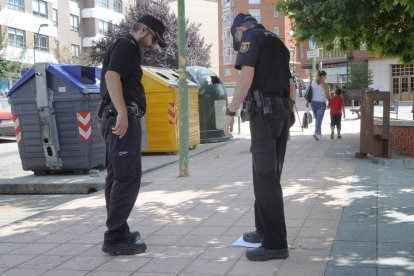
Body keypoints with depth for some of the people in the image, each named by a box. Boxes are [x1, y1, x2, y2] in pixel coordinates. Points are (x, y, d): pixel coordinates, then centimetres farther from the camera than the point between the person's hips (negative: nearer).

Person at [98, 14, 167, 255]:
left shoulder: (129, 49, 24)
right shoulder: (125, 45, -6)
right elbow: (111, 76, -22)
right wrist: (122, 113, -30)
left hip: (120, 118, 11)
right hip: (122, 118, -11)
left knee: (117, 177, 13)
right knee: (128, 178, -11)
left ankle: (118, 231, 22)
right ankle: (115, 239, -9)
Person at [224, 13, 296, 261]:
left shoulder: (250, 37, 0)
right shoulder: (276, 42, 24)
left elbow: (247, 76, -13)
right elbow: (291, 84, 24)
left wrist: (231, 112, -12)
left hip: (264, 110, -9)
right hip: (282, 110, 9)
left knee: (266, 176, -9)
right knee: (268, 174, 15)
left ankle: (276, 243, -10)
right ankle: (265, 230, 23)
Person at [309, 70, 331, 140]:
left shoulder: (312, 83, 4)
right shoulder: (325, 85, -8)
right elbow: (327, 96, -4)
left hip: (313, 102, 5)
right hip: (321, 103, -5)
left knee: (317, 119, 17)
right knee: (319, 119, -6)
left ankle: (319, 134, 24)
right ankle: (316, 133, -23)